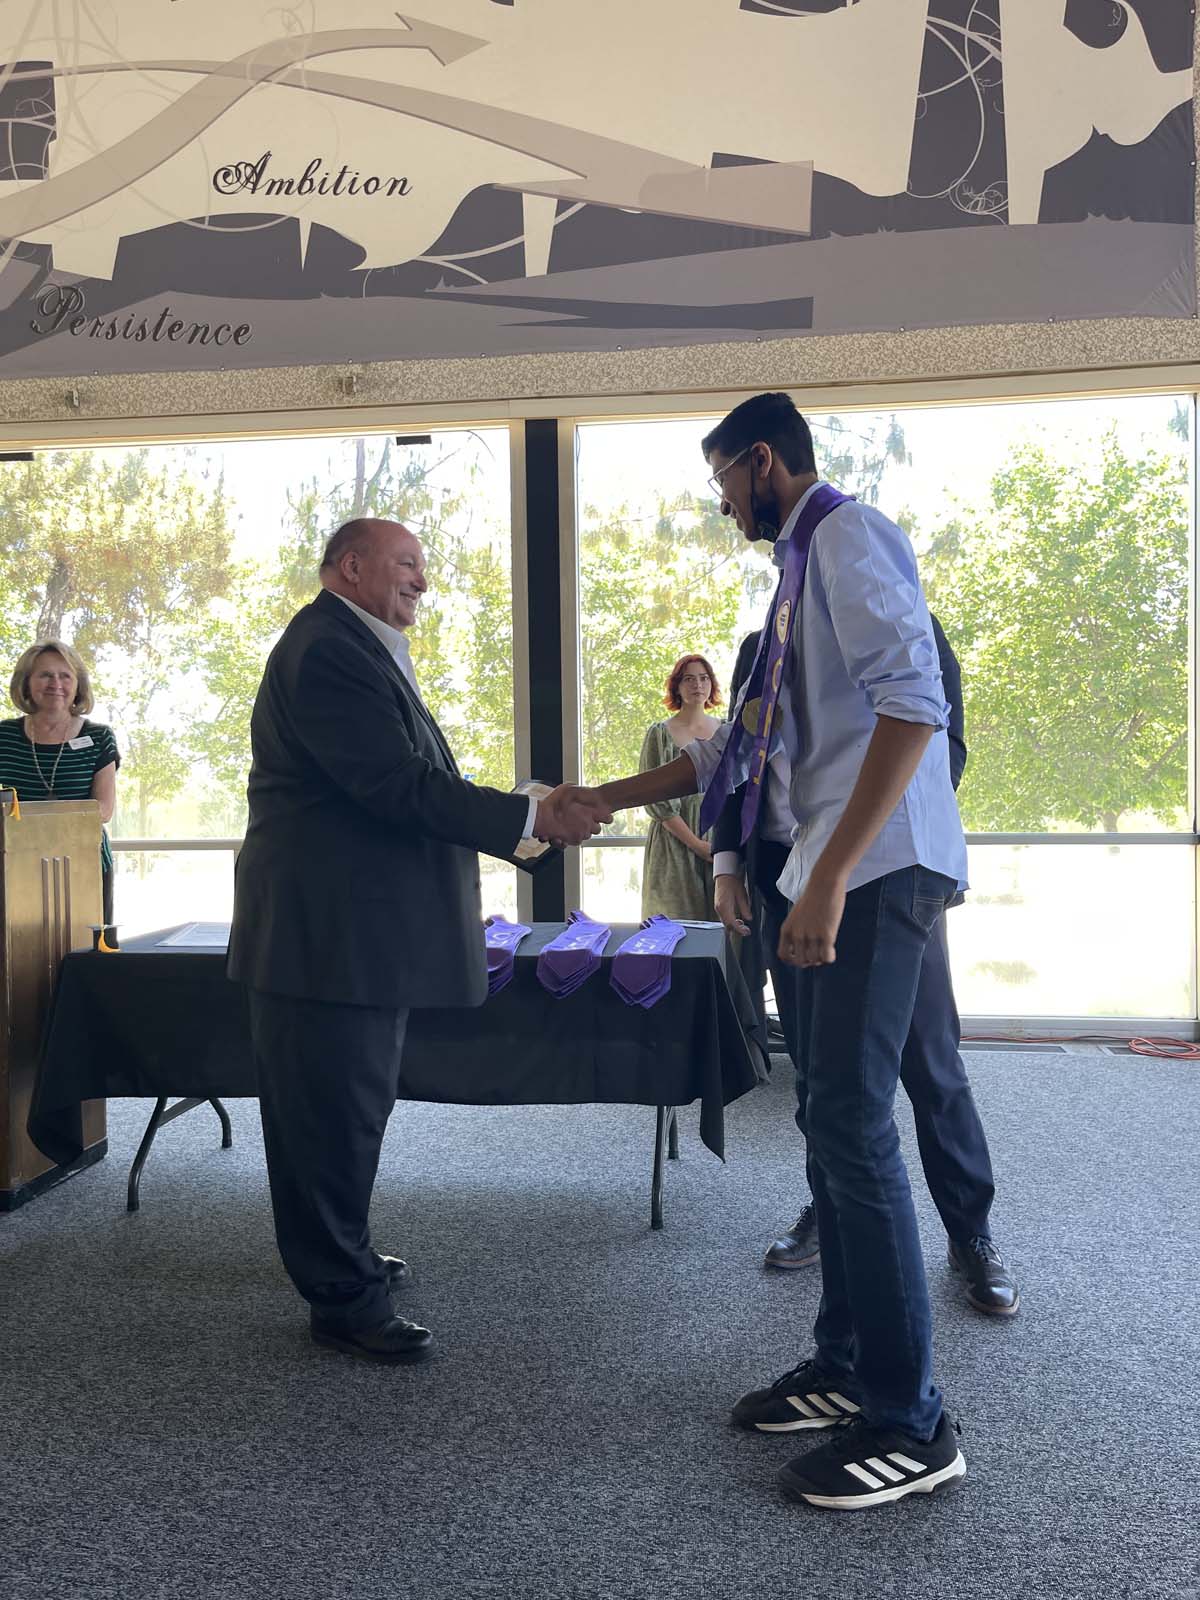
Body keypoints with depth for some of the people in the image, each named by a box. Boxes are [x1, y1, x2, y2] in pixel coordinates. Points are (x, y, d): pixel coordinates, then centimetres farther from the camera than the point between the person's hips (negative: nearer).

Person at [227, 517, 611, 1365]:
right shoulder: (328, 651, -17)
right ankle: (343, 1297, 12)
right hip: (331, 935, -11)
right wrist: (533, 817, -24)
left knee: (347, 1108, 21)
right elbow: (399, 784, -25)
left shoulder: (359, 649, 19)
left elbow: (402, 778, 21)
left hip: (359, 931, 11)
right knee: (338, 1113, -1)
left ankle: (340, 1253, 37)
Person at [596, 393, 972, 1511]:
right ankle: (846, 1368, 25)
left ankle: (910, 1424, 5)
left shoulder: (849, 538, -7)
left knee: (853, 1129, -8)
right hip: (833, 877, 10)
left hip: (877, 871, -10)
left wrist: (830, 875, -27)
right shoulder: (801, 569, 23)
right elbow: (743, 743, 26)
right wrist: (607, 800, 26)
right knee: (834, 1125, 12)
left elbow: (913, 703, -21)